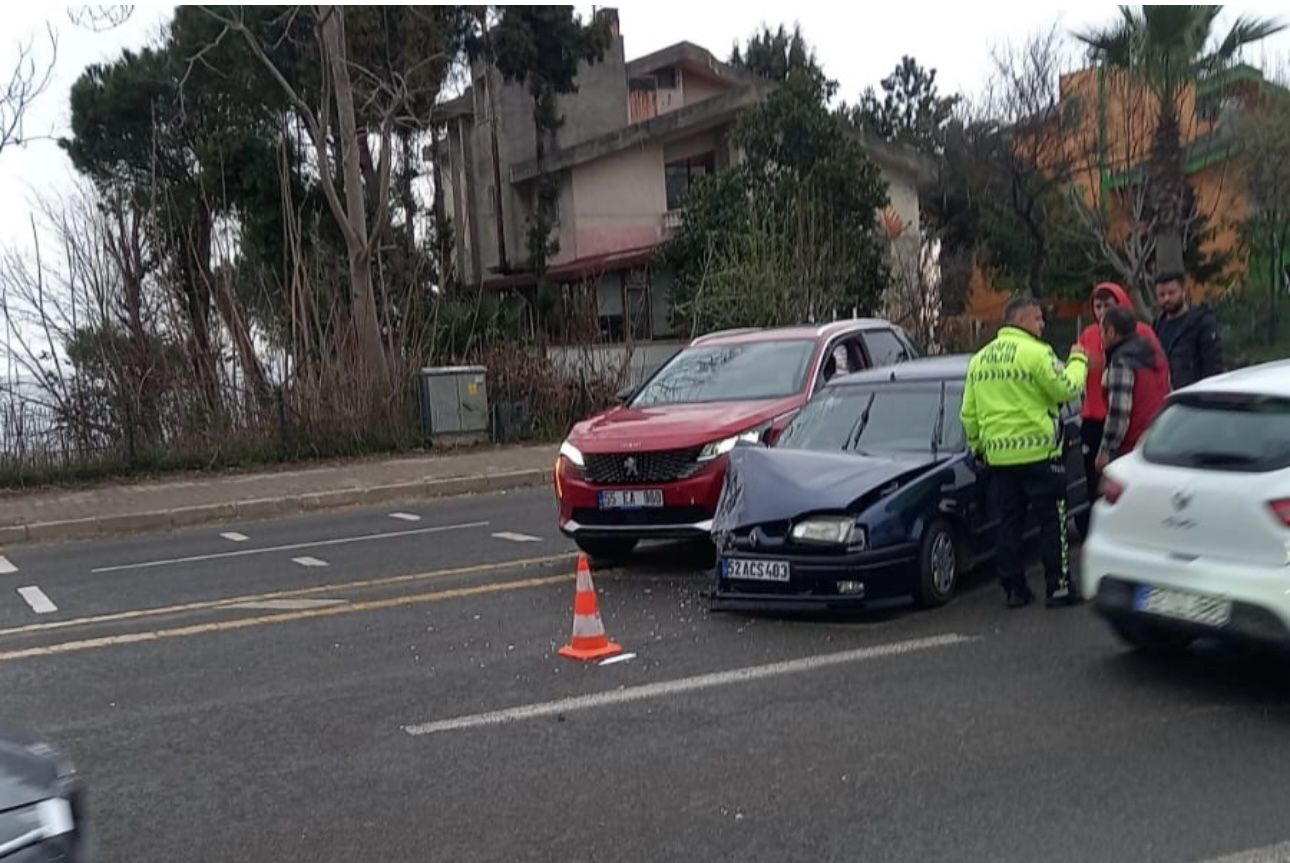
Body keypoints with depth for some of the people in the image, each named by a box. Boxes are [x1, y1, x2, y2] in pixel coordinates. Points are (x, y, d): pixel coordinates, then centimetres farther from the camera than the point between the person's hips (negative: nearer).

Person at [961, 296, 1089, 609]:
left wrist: (978, 447, 21)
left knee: (1009, 524, 11)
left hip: (998, 457, 6)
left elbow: (968, 414, 12)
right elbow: (1067, 389, -11)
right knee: (1053, 521, 3)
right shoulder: (1035, 352, -11)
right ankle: (1059, 587, 5)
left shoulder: (979, 359, 11)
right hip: (1037, 453, -6)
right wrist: (1078, 360, 6)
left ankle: (1014, 589, 14)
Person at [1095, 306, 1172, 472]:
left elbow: (1118, 413, -18)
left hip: (1131, 448, -9)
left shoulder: (1121, 361, -13)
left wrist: (1105, 451, -13)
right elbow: (1167, 400, 21)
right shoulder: (1155, 355, 16)